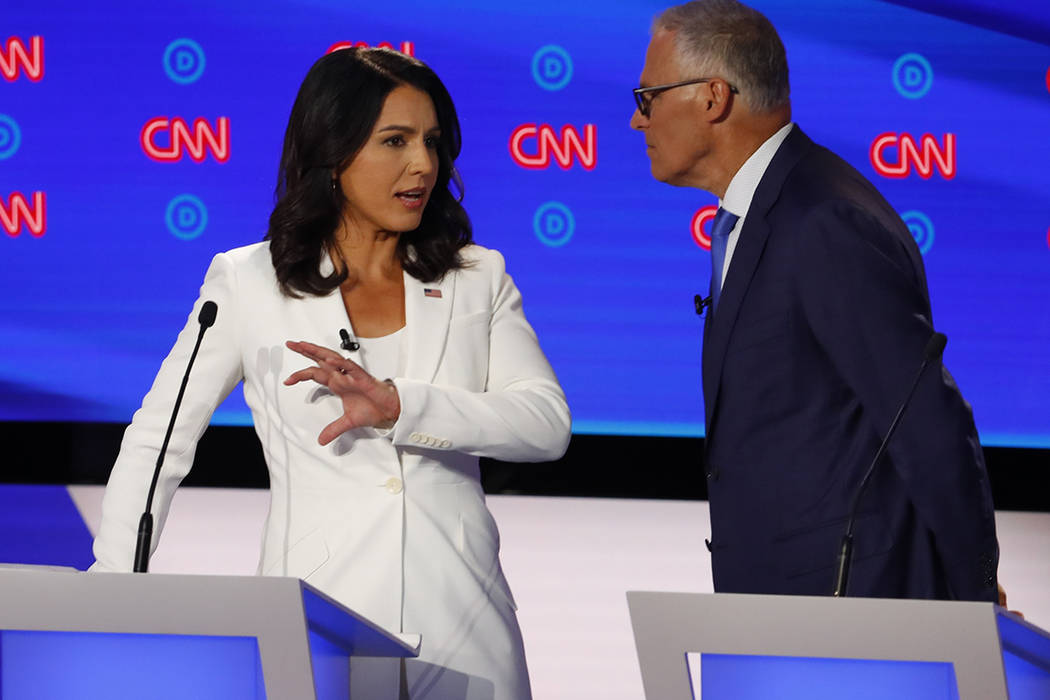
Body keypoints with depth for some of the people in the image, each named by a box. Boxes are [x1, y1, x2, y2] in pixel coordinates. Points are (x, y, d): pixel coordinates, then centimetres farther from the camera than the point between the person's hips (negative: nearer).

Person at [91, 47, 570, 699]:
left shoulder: (479, 279, 8)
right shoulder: (249, 283, 4)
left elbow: (549, 423, -5)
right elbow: (156, 444, 7)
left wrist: (399, 404, -19)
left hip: (459, 621, 2)